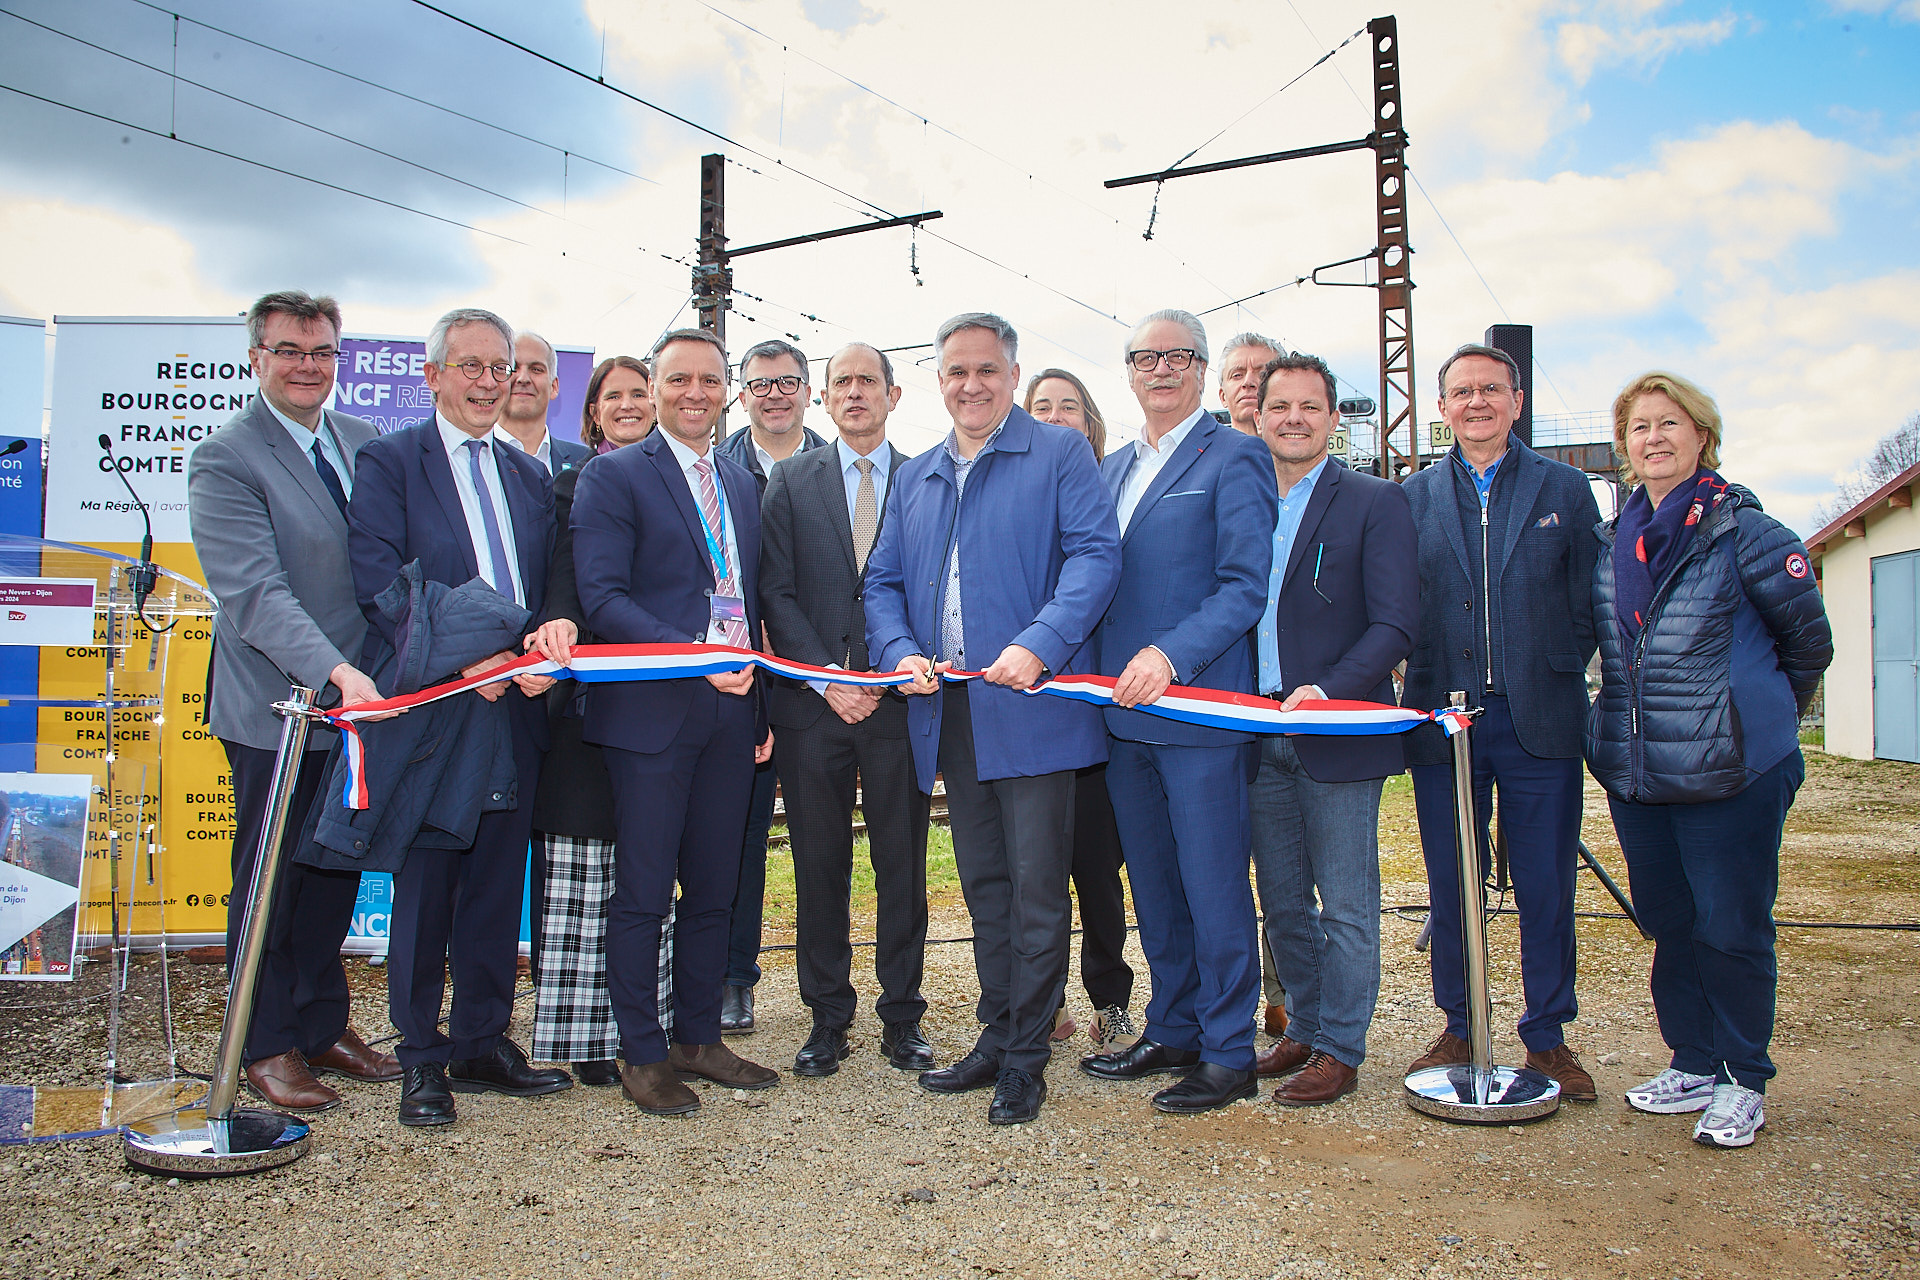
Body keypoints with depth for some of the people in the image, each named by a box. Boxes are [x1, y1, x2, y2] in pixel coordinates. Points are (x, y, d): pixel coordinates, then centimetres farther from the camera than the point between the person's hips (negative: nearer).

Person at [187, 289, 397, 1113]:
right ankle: (268, 1045, 24)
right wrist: (334, 671, -34)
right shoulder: (223, 460, -11)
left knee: (337, 869, 16)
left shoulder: (366, 442, 8)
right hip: (276, 706, -5)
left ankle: (323, 1025, 32)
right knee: (271, 881, 8)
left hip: (358, 700, 6)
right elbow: (255, 592, -22)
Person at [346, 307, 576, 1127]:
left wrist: (552, 628, -11)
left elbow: (550, 587, 12)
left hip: (514, 703, 5)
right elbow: (382, 585, -10)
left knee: (498, 883, 11)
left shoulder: (530, 477, 16)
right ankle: (422, 1060, 15)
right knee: (425, 886, 3)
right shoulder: (388, 462, 0)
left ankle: (483, 1044, 23)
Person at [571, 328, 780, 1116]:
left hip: (731, 714, 6)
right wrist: (693, 654, -23)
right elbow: (602, 597, -13)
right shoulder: (613, 477, -2)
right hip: (650, 713, -5)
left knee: (713, 891, 12)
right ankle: (642, 1056, 15)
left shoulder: (742, 485, 17)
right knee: (643, 895, 2)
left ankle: (698, 1040, 25)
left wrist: (763, 703, 10)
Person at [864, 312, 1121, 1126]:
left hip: (1032, 707, -6)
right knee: (983, 885, 15)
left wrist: (1039, 645, -24)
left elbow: (1095, 554, -11)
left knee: (1036, 888, -2)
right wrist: (901, 653, -4)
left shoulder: (1059, 455, 1)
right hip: (949, 713, 6)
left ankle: (1025, 1058, 11)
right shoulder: (914, 479, 19)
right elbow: (883, 582, 16)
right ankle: (996, 1037, 27)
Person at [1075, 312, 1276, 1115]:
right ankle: (1172, 1032, 29)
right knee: (1153, 886, 15)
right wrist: (1106, 671, 4)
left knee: (1214, 887, -1)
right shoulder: (1111, 469, 18)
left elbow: (1247, 585, -12)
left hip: (1200, 709, -7)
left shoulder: (1233, 459, -4)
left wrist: (1170, 655, -23)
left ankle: (1230, 1054, 12)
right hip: (1124, 713, 7)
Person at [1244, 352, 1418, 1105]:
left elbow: (1395, 624, -11)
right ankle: (1305, 1029, 30)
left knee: (1345, 906, 3)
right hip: (1259, 738, 5)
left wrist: (1328, 692, -23)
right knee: (1282, 902, 15)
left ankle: (1340, 1051, 15)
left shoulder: (1376, 503, -3)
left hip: (1338, 735, -5)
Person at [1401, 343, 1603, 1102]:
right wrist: (1423, 685, -4)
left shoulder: (1565, 491, 7)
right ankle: (1457, 1030, 23)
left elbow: (1590, 607, 5)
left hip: (1539, 723, -1)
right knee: (1450, 888, 9)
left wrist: (1555, 677, -4)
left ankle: (1548, 1036, 20)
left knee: (1546, 888, 5)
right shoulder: (1413, 497, 8)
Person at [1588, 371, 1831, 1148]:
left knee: (1732, 928, 3)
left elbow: (1808, 640, 3)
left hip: (1733, 770, -5)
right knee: (1668, 922, 14)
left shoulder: (1746, 533, -7)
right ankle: (1693, 1064, 29)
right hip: (1633, 768, 5)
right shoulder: (1612, 541, 8)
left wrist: (1758, 719, 11)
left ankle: (1743, 1082, 19)